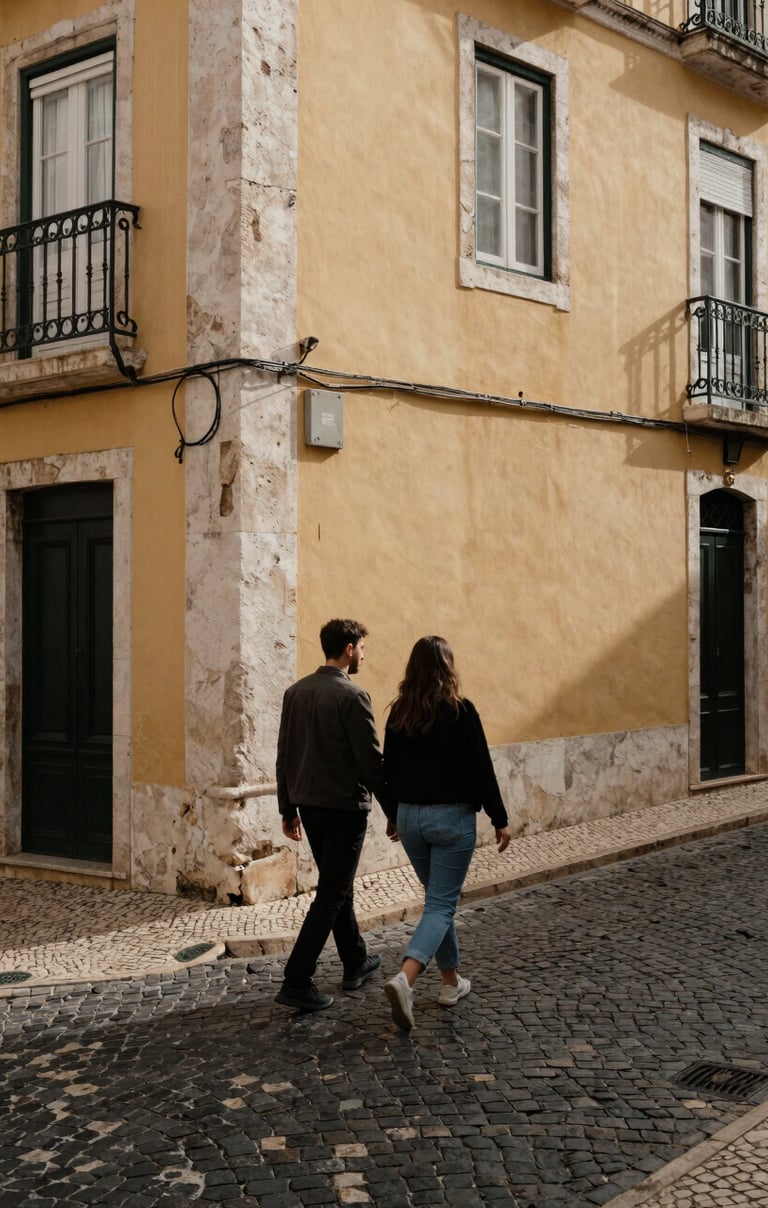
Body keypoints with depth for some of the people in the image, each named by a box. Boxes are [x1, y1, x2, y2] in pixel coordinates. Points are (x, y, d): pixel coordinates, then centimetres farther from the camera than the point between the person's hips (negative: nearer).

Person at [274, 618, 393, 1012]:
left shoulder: (295, 692, 6)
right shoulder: (352, 696, -16)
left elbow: (284, 755, 10)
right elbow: (371, 761, -16)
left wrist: (288, 808, 17)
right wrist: (394, 811, -7)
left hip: (309, 805, 8)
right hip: (345, 807, -7)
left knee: (338, 885, 20)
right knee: (331, 895, -1)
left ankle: (356, 963, 33)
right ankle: (296, 982, -4)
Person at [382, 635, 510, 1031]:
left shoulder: (399, 712, 1)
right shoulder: (460, 711, -13)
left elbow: (389, 768, 9)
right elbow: (481, 769, -11)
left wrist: (394, 815, 23)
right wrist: (500, 820, -2)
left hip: (410, 817, 5)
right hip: (452, 818, -5)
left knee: (439, 899, 20)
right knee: (441, 905, -2)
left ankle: (451, 981, 28)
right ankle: (404, 979, -21)